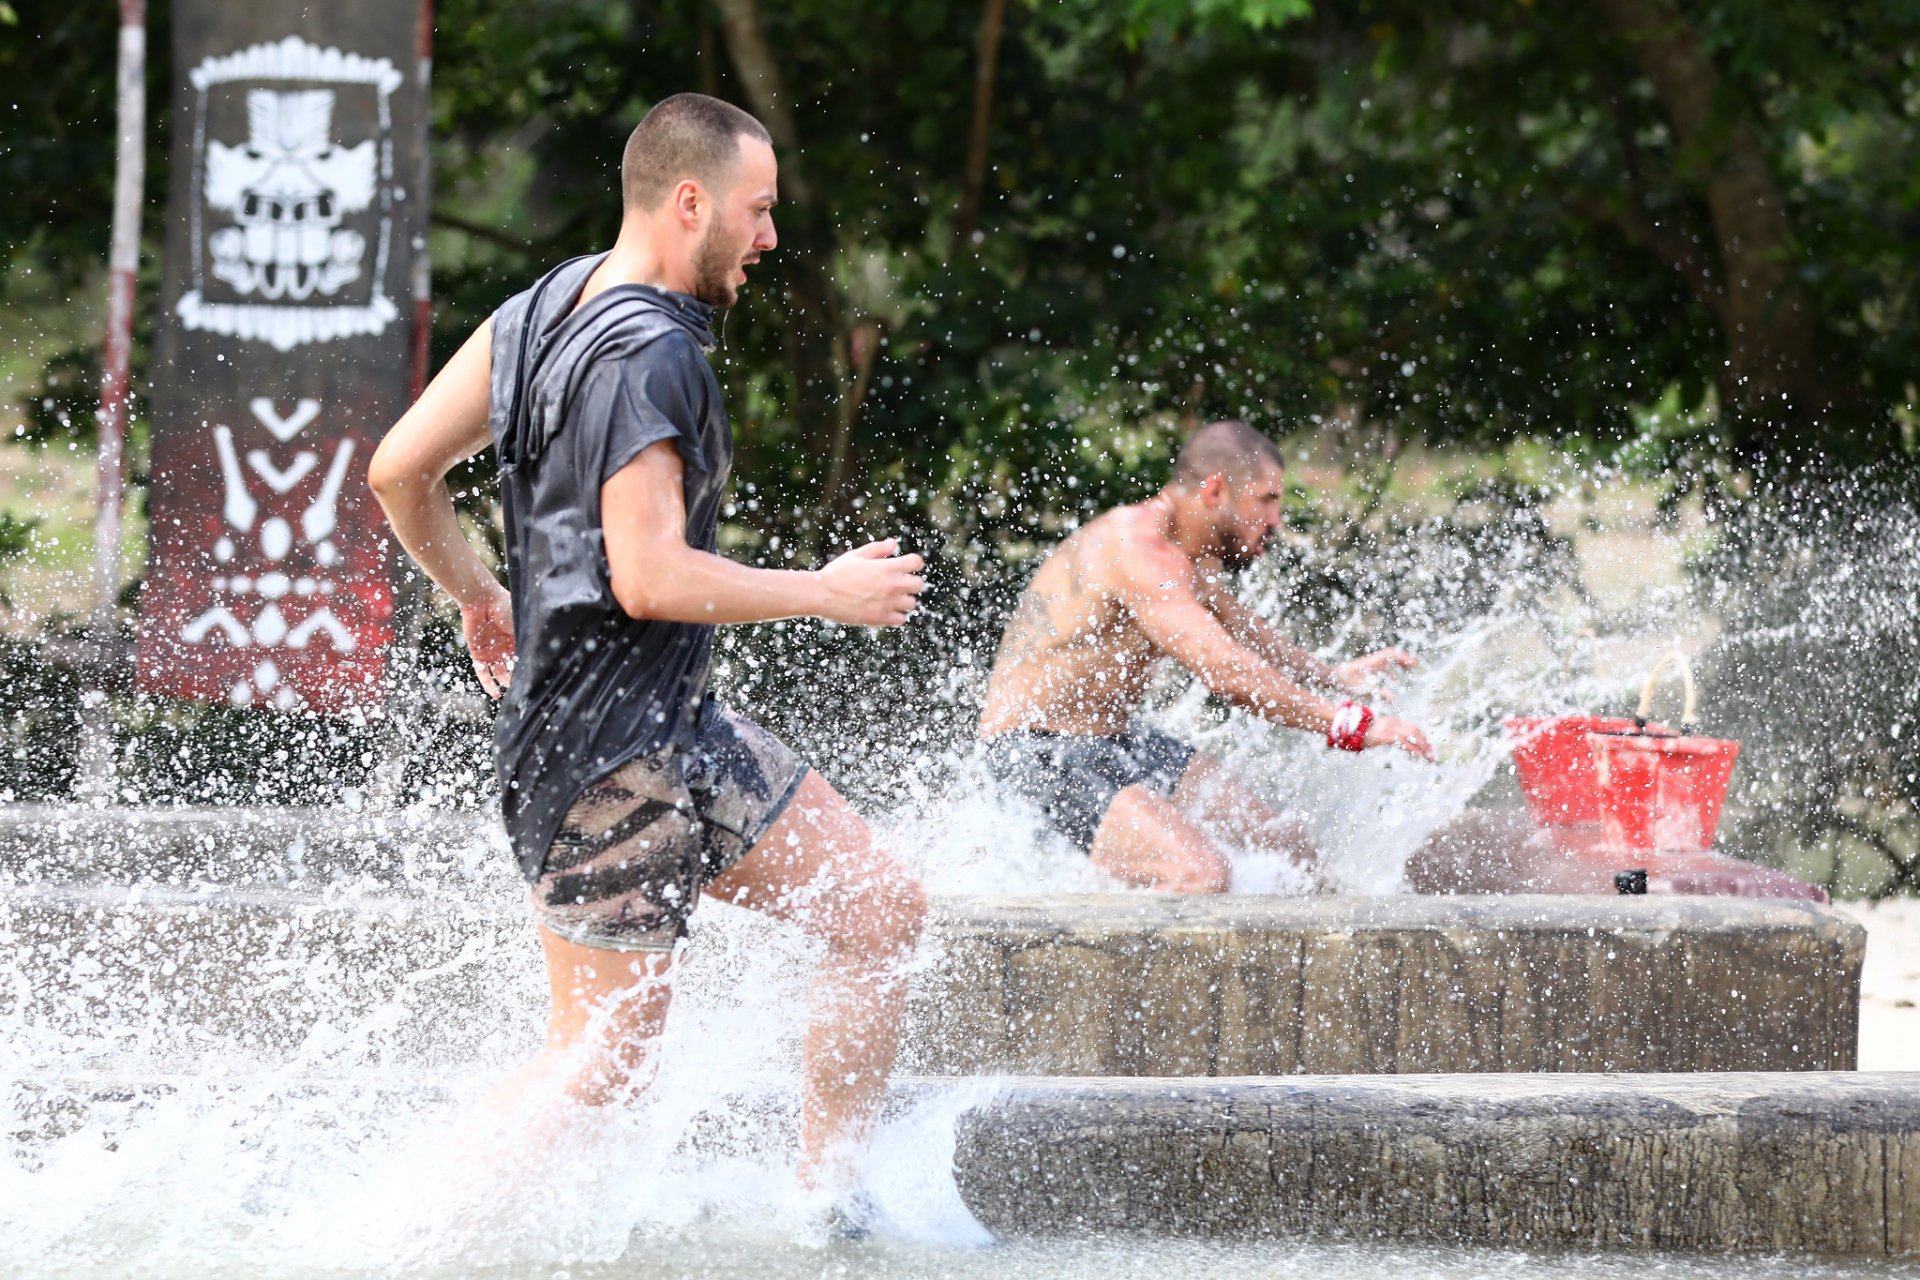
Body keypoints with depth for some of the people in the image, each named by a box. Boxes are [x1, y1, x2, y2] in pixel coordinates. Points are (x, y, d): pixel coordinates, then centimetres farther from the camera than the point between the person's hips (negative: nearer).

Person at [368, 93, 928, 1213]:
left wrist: (476, 595, 27)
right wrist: (826, 594, -15)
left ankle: (826, 1202, 14)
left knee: (886, 911, 10)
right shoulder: (652, 357, -20)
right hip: (618, 754, -10)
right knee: (606, 1054, -3)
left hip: (679, 731, 10)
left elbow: (400, 471, 13)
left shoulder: (548, 308, 10)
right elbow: (650, 577, -26)